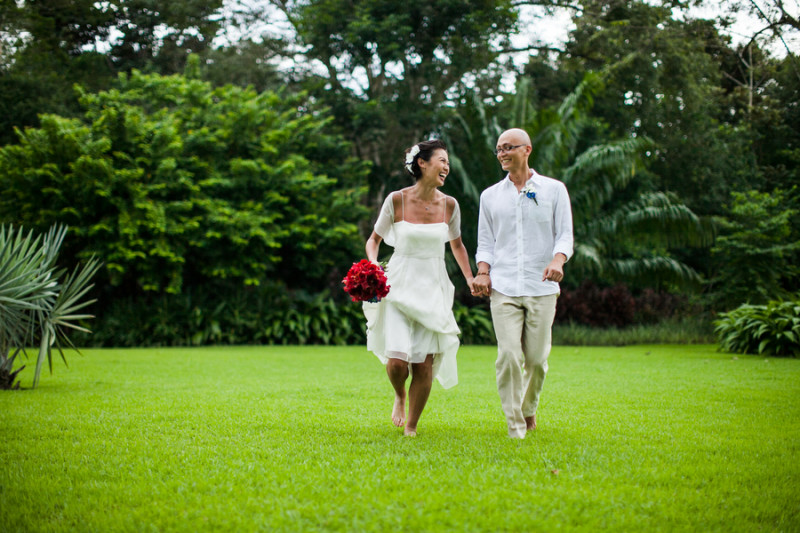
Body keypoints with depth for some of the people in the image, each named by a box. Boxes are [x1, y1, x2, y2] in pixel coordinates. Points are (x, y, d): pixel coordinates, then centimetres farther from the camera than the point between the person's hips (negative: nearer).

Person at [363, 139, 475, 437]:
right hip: (399, 286, -2)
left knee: (425, 365, -3)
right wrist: (373, 266, -12)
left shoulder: (449, 205, 1)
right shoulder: (396, 200, -6)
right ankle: (400, 396, 21)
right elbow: (375, 239, 6)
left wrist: (470, 279, 8)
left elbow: (456, 245, 17)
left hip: (433, 289, 2)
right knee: (397, 360, -15)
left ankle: (411, 427, 17)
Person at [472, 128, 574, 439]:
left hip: (542, 288, -1)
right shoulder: (490, 196, 14)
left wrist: (558, 260, -17)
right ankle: (515, 427, -4)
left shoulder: (554, 190, 7)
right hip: (503, 288, 1)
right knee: (508, 356, -12)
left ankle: (529, 408, 31)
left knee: (537, 358, 2)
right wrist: (482, 272, -3)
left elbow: (565, 235, 4)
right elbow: (485, 242, 16)